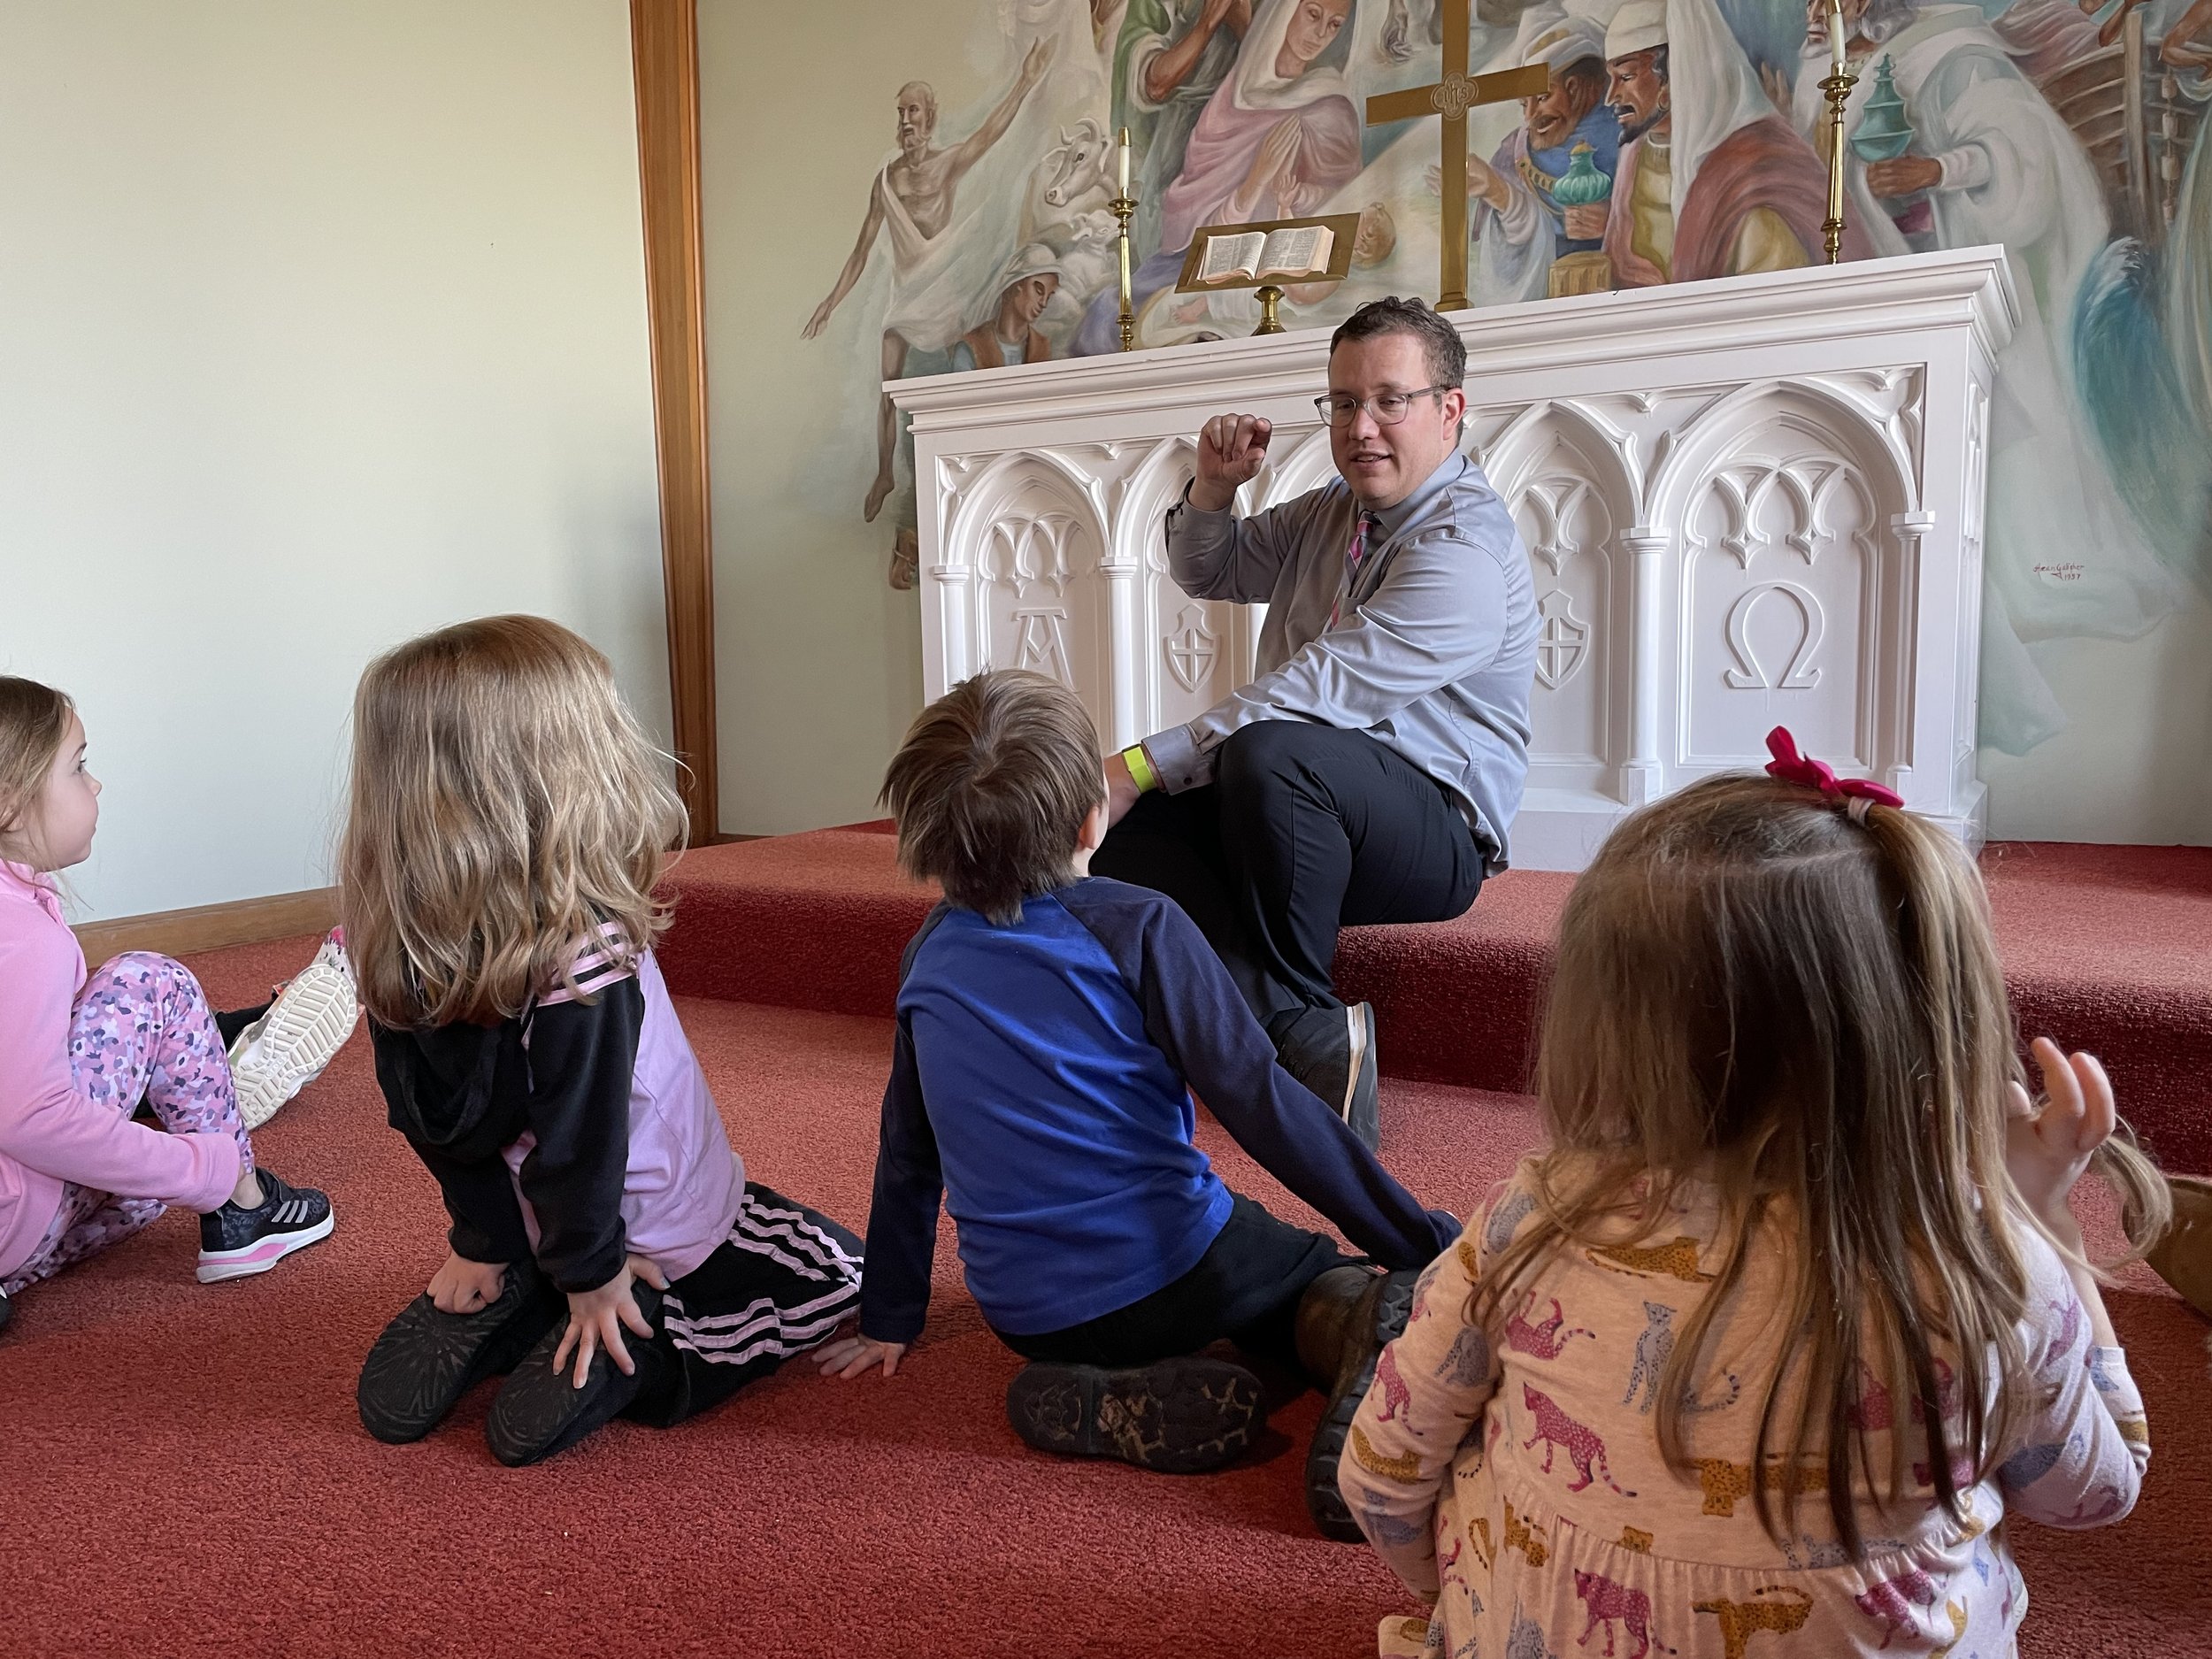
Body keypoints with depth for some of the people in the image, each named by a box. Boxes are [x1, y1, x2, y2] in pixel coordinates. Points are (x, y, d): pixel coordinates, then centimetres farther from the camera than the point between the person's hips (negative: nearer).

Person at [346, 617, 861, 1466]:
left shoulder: (405, 957, -13)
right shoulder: (585, 965, -35)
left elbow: (431, 1121, -3)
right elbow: (577, 1137, -28)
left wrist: (483, 1241, 8)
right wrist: (591, 1276, -13)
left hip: (524, 1231, 7)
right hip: (668, 1239, -7)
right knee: (838, 1272, 14)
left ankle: (486, 1316, 7)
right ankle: (620, 1359, -5)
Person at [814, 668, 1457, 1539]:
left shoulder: (929, 954, 2)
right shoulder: (1137, 926, -13)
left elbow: (906, 1151, 11)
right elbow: (1260, 1102, -15)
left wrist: (888, 1319, 22)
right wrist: (1425, 1242, -9)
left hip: (1028, 1321, 5)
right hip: (1172, 1268, -4)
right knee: (1327, 1280, 20)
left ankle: (1114, 1403, 1)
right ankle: (1360, 1329, -14)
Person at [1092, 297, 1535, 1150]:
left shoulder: (1465, 549, -17)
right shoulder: (1335, 510, 13)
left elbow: (1310, 693, -26)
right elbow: (1210, 574, 25)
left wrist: (1142, 766, -25)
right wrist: (1214, 486, 3)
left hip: (1435, 832, -8)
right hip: (1304, 806, 9)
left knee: (1271, 752, -39)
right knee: (1122, 822, -15)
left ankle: (1297, 1003, -19)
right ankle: (1310, 1035, -29)